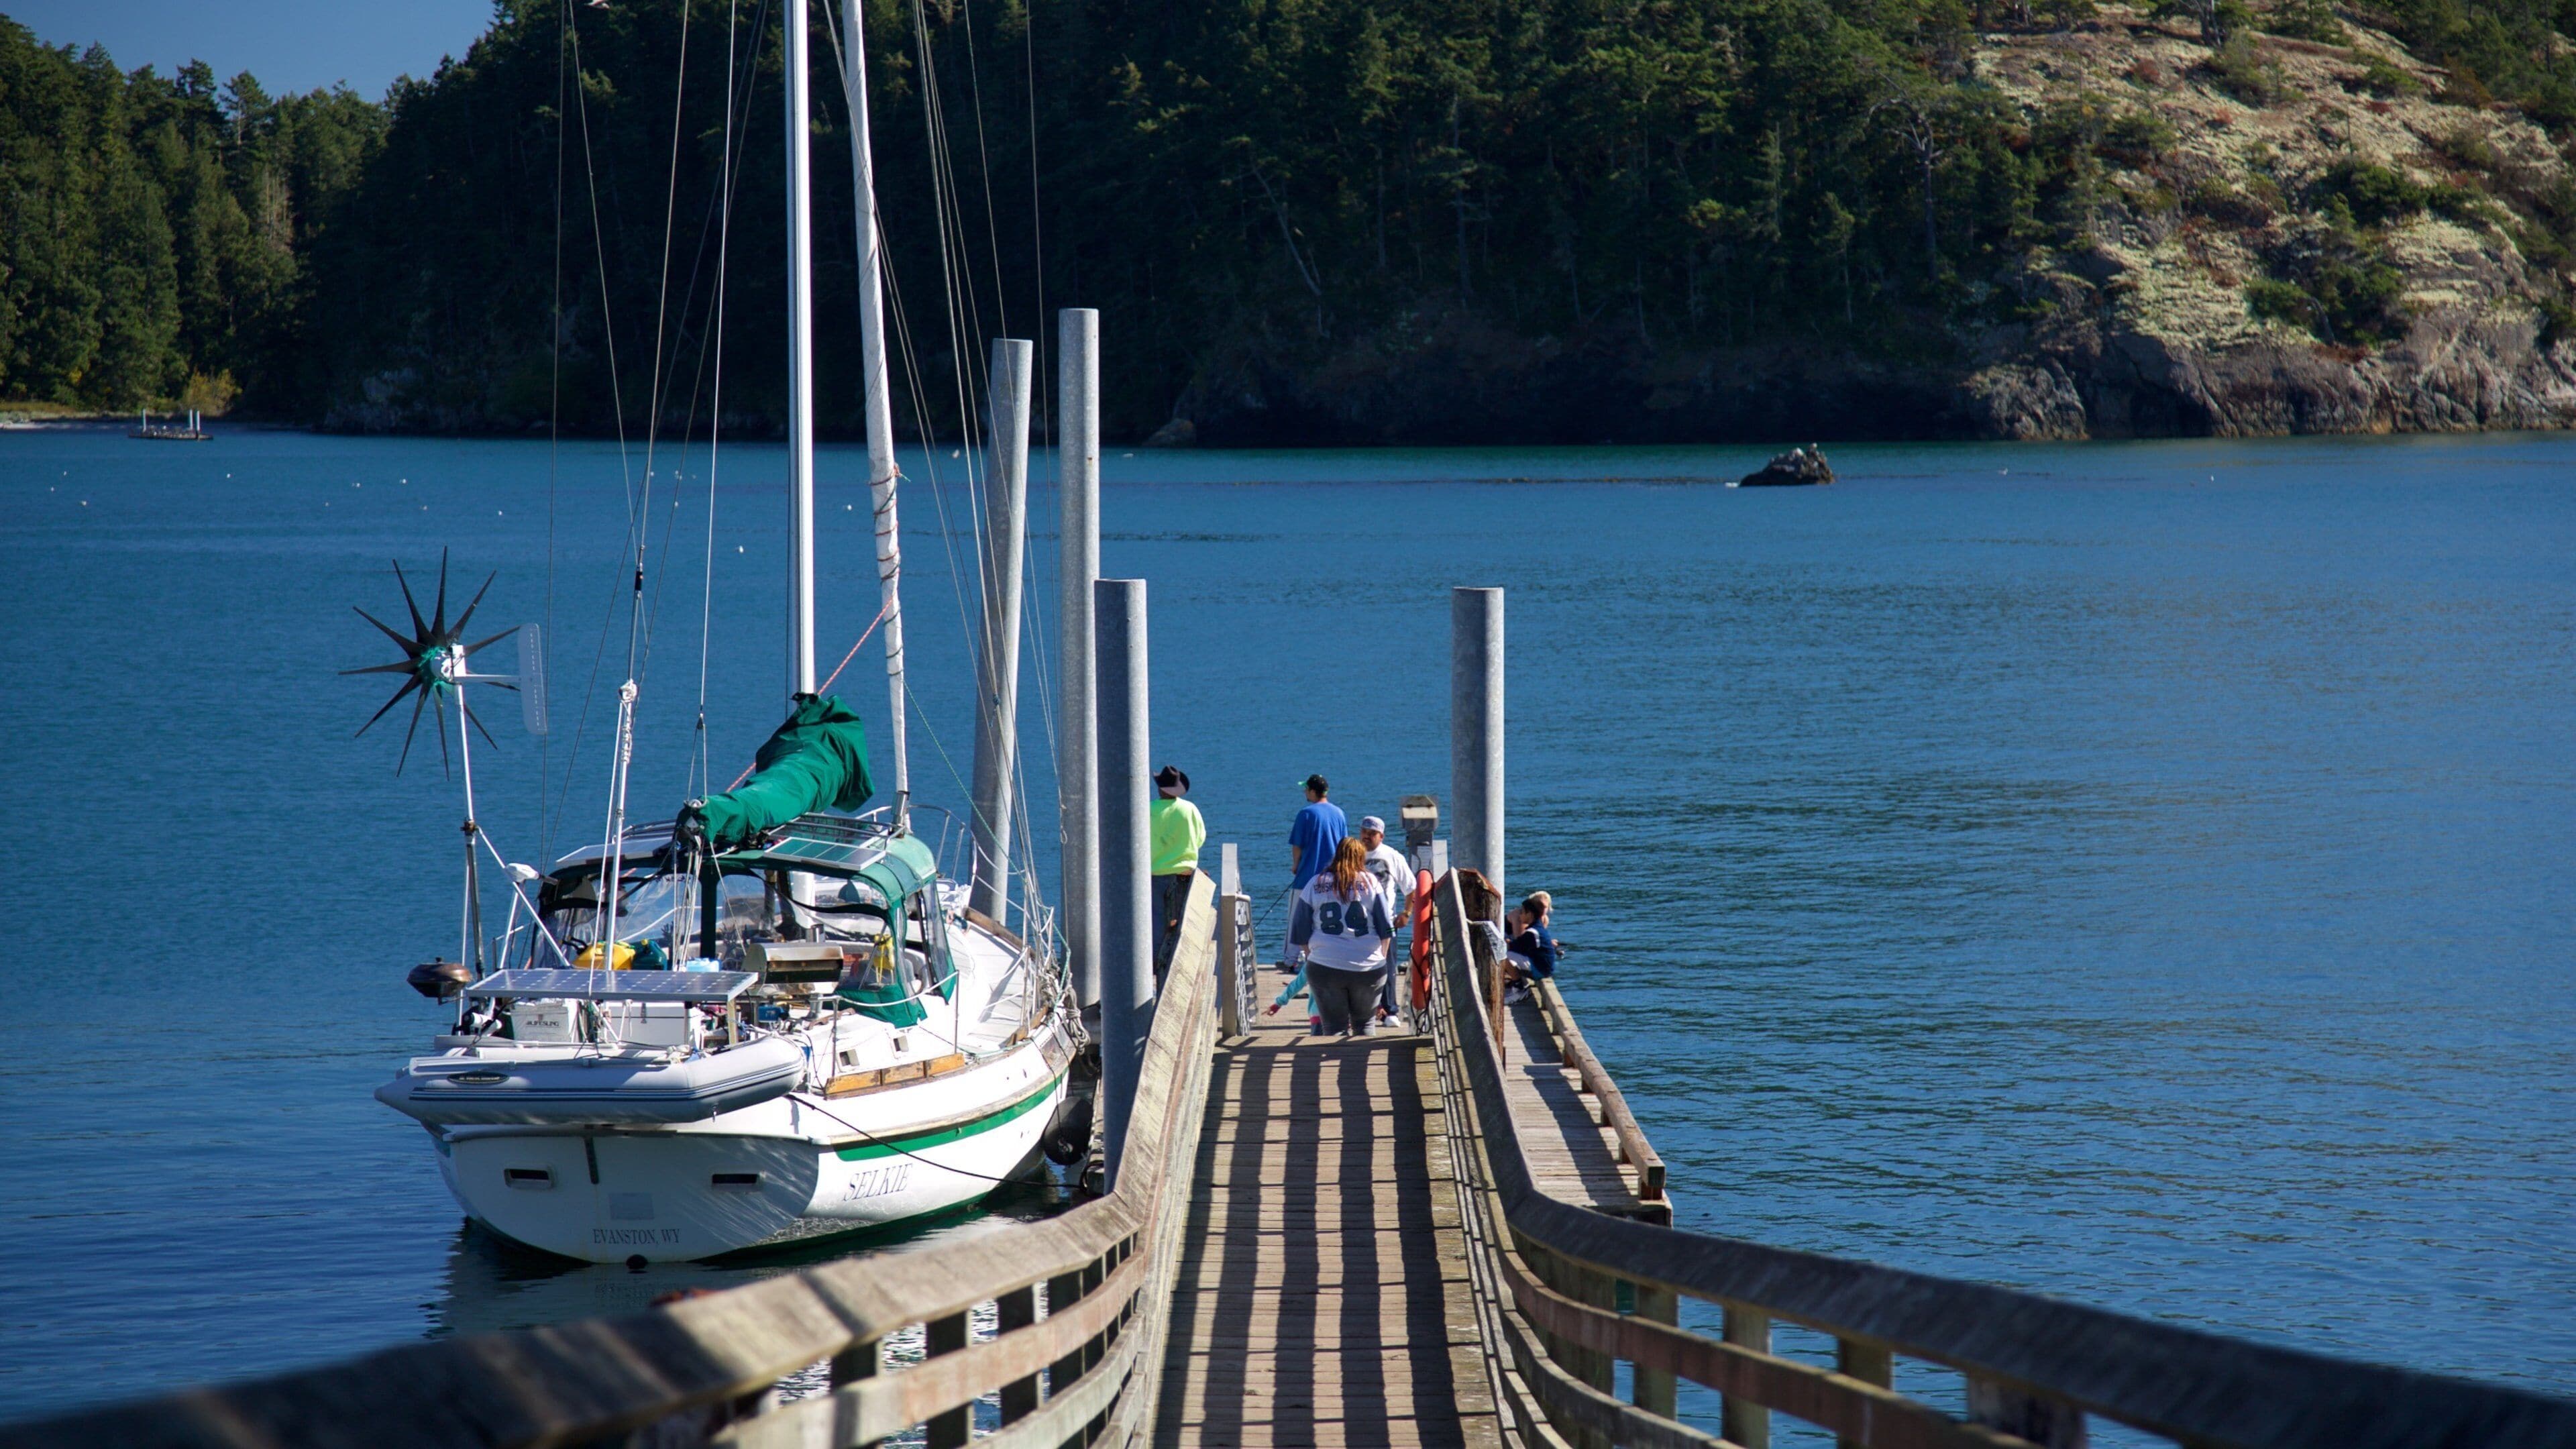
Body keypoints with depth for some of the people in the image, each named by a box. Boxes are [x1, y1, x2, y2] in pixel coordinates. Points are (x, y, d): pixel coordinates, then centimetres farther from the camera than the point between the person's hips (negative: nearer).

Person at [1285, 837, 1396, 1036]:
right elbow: (1386, 929, 2)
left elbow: (1301, 932, 7)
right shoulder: (1370, 882, 3)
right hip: (1368, 968, 0)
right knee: (1364, 1023, 15)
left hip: (1325, 967, 0)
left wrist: (1312, 957, 19)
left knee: (1335, 1026, 4)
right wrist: (1381, 957, 15)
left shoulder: (1315, 884, 6)